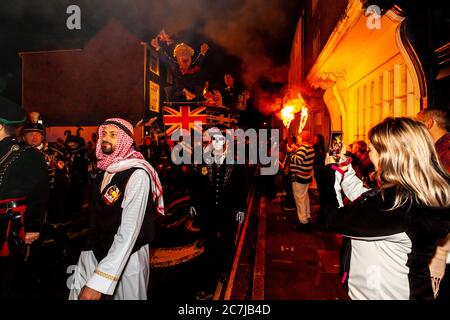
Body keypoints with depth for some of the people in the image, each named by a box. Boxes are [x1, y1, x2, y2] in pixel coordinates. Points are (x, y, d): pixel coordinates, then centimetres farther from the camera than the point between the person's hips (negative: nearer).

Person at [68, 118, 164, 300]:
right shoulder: (105, 168, 6)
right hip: (95, 252, 6)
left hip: (127, 258, -6)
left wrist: (99, 282, -31)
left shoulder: (137, 174, -21)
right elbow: (98, 213, 10)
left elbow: (129, 231, -27)